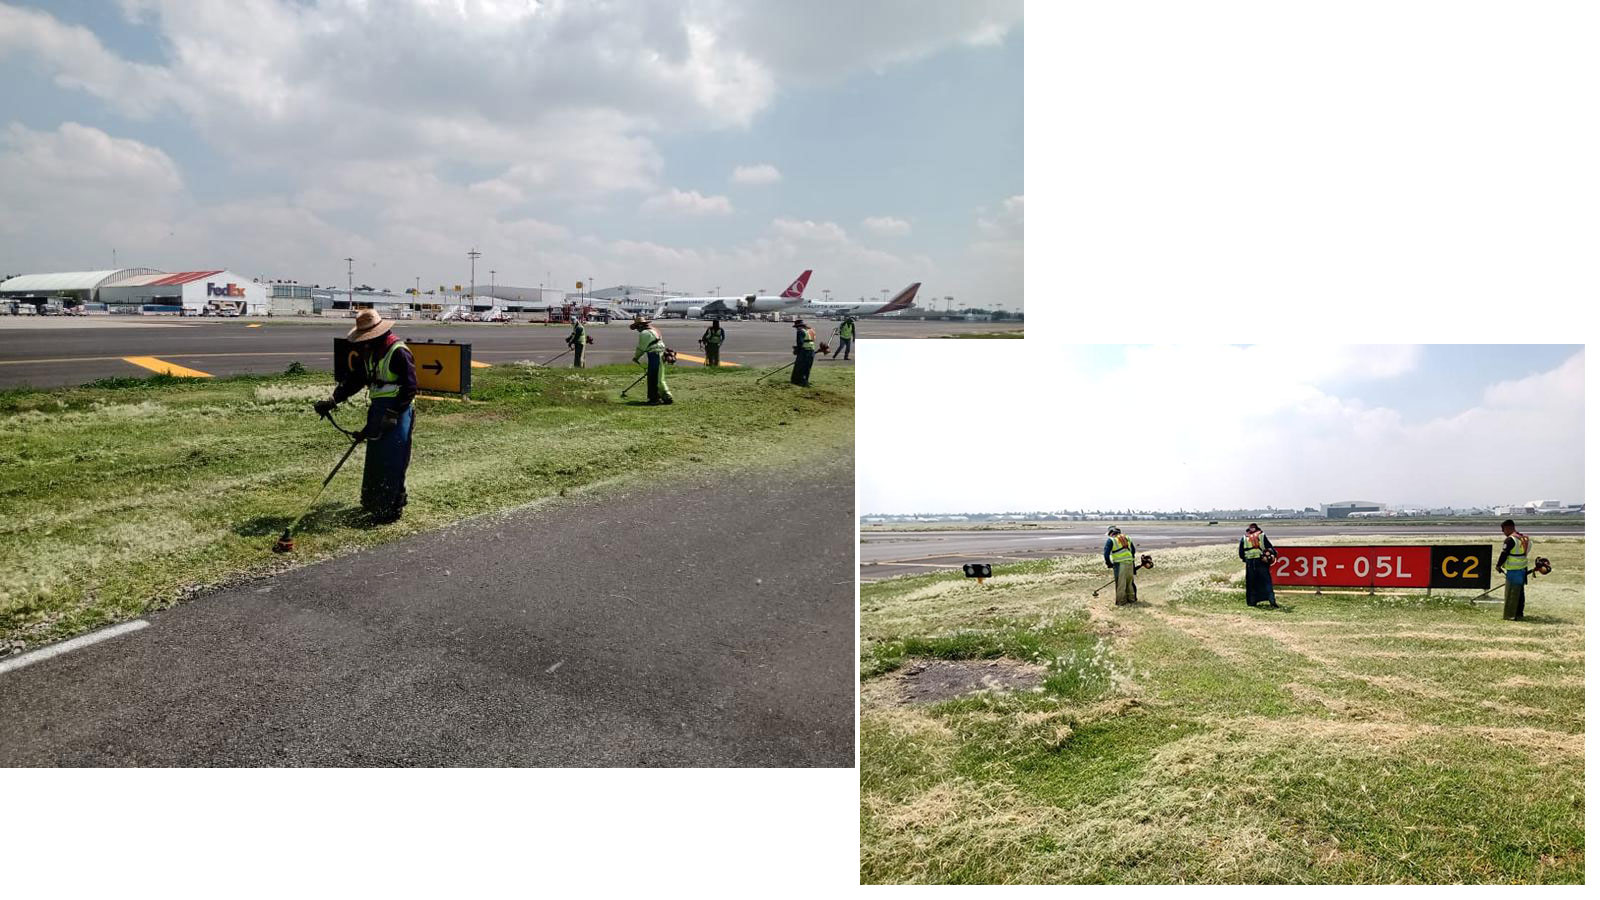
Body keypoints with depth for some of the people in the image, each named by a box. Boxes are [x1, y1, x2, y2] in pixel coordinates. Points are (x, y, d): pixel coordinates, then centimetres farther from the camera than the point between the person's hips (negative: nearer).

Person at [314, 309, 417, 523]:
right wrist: (333, 400, 0)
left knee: (392, 461, -7)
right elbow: (354, 379, 13)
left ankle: (391, 508, -2)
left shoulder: (399, 352, -16)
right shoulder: (368, 353, 11)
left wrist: (392, 414, -19)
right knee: (373, 459, 14)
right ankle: (372, 501, 26)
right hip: (377, 409, 9)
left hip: (397, 411, -9)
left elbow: (410, 388, -17)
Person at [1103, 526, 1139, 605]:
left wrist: (1109, 564, 5)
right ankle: (1132, 599, 26)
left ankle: (1121, 601, 2)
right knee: (1129, 582, 19)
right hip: (1130, 563, 6)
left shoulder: (1111, 540, 1)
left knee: (1120, 584, 0)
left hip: (1120, 564, -5)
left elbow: (1106, 553, -6)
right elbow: (1133, 550, 25)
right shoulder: (1127, 538, 19)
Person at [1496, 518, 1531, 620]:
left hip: (1513, 571, -8)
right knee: (1520, 593, 14)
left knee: (1511, 594, -2)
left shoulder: (1510, 540, -17)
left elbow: (1504, 554, -16)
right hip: (1523, 570, 8)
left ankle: (1509, 615, 2)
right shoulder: (1524, 538, 10)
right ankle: (1519, 614, 21)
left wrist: (1498, 565, -1)